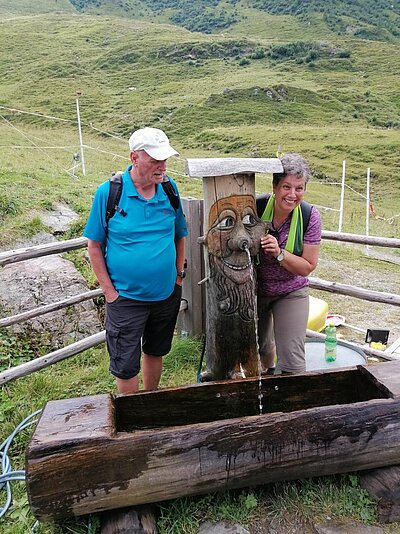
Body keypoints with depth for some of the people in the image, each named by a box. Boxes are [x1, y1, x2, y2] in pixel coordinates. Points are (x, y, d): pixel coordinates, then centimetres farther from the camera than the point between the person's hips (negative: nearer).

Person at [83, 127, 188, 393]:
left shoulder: (169, 188, -3)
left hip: (167, 294, 4)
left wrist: (179, 276, 4)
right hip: (126, 298, -3)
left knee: (155, 352, 23)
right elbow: (95, 245, -7)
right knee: (126, 366, 6)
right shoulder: (108, 192, -13)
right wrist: (110, 292, -9)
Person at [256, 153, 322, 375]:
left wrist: (279, 253, -30)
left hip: (291, 293, -1)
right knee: (259, 344, 25)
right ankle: (268, 372, 58)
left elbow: (308, 266, -16)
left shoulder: (310, 216, -19)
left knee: (292, 360, -7)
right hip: (255, 288, 2)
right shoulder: (256, 207, -21)